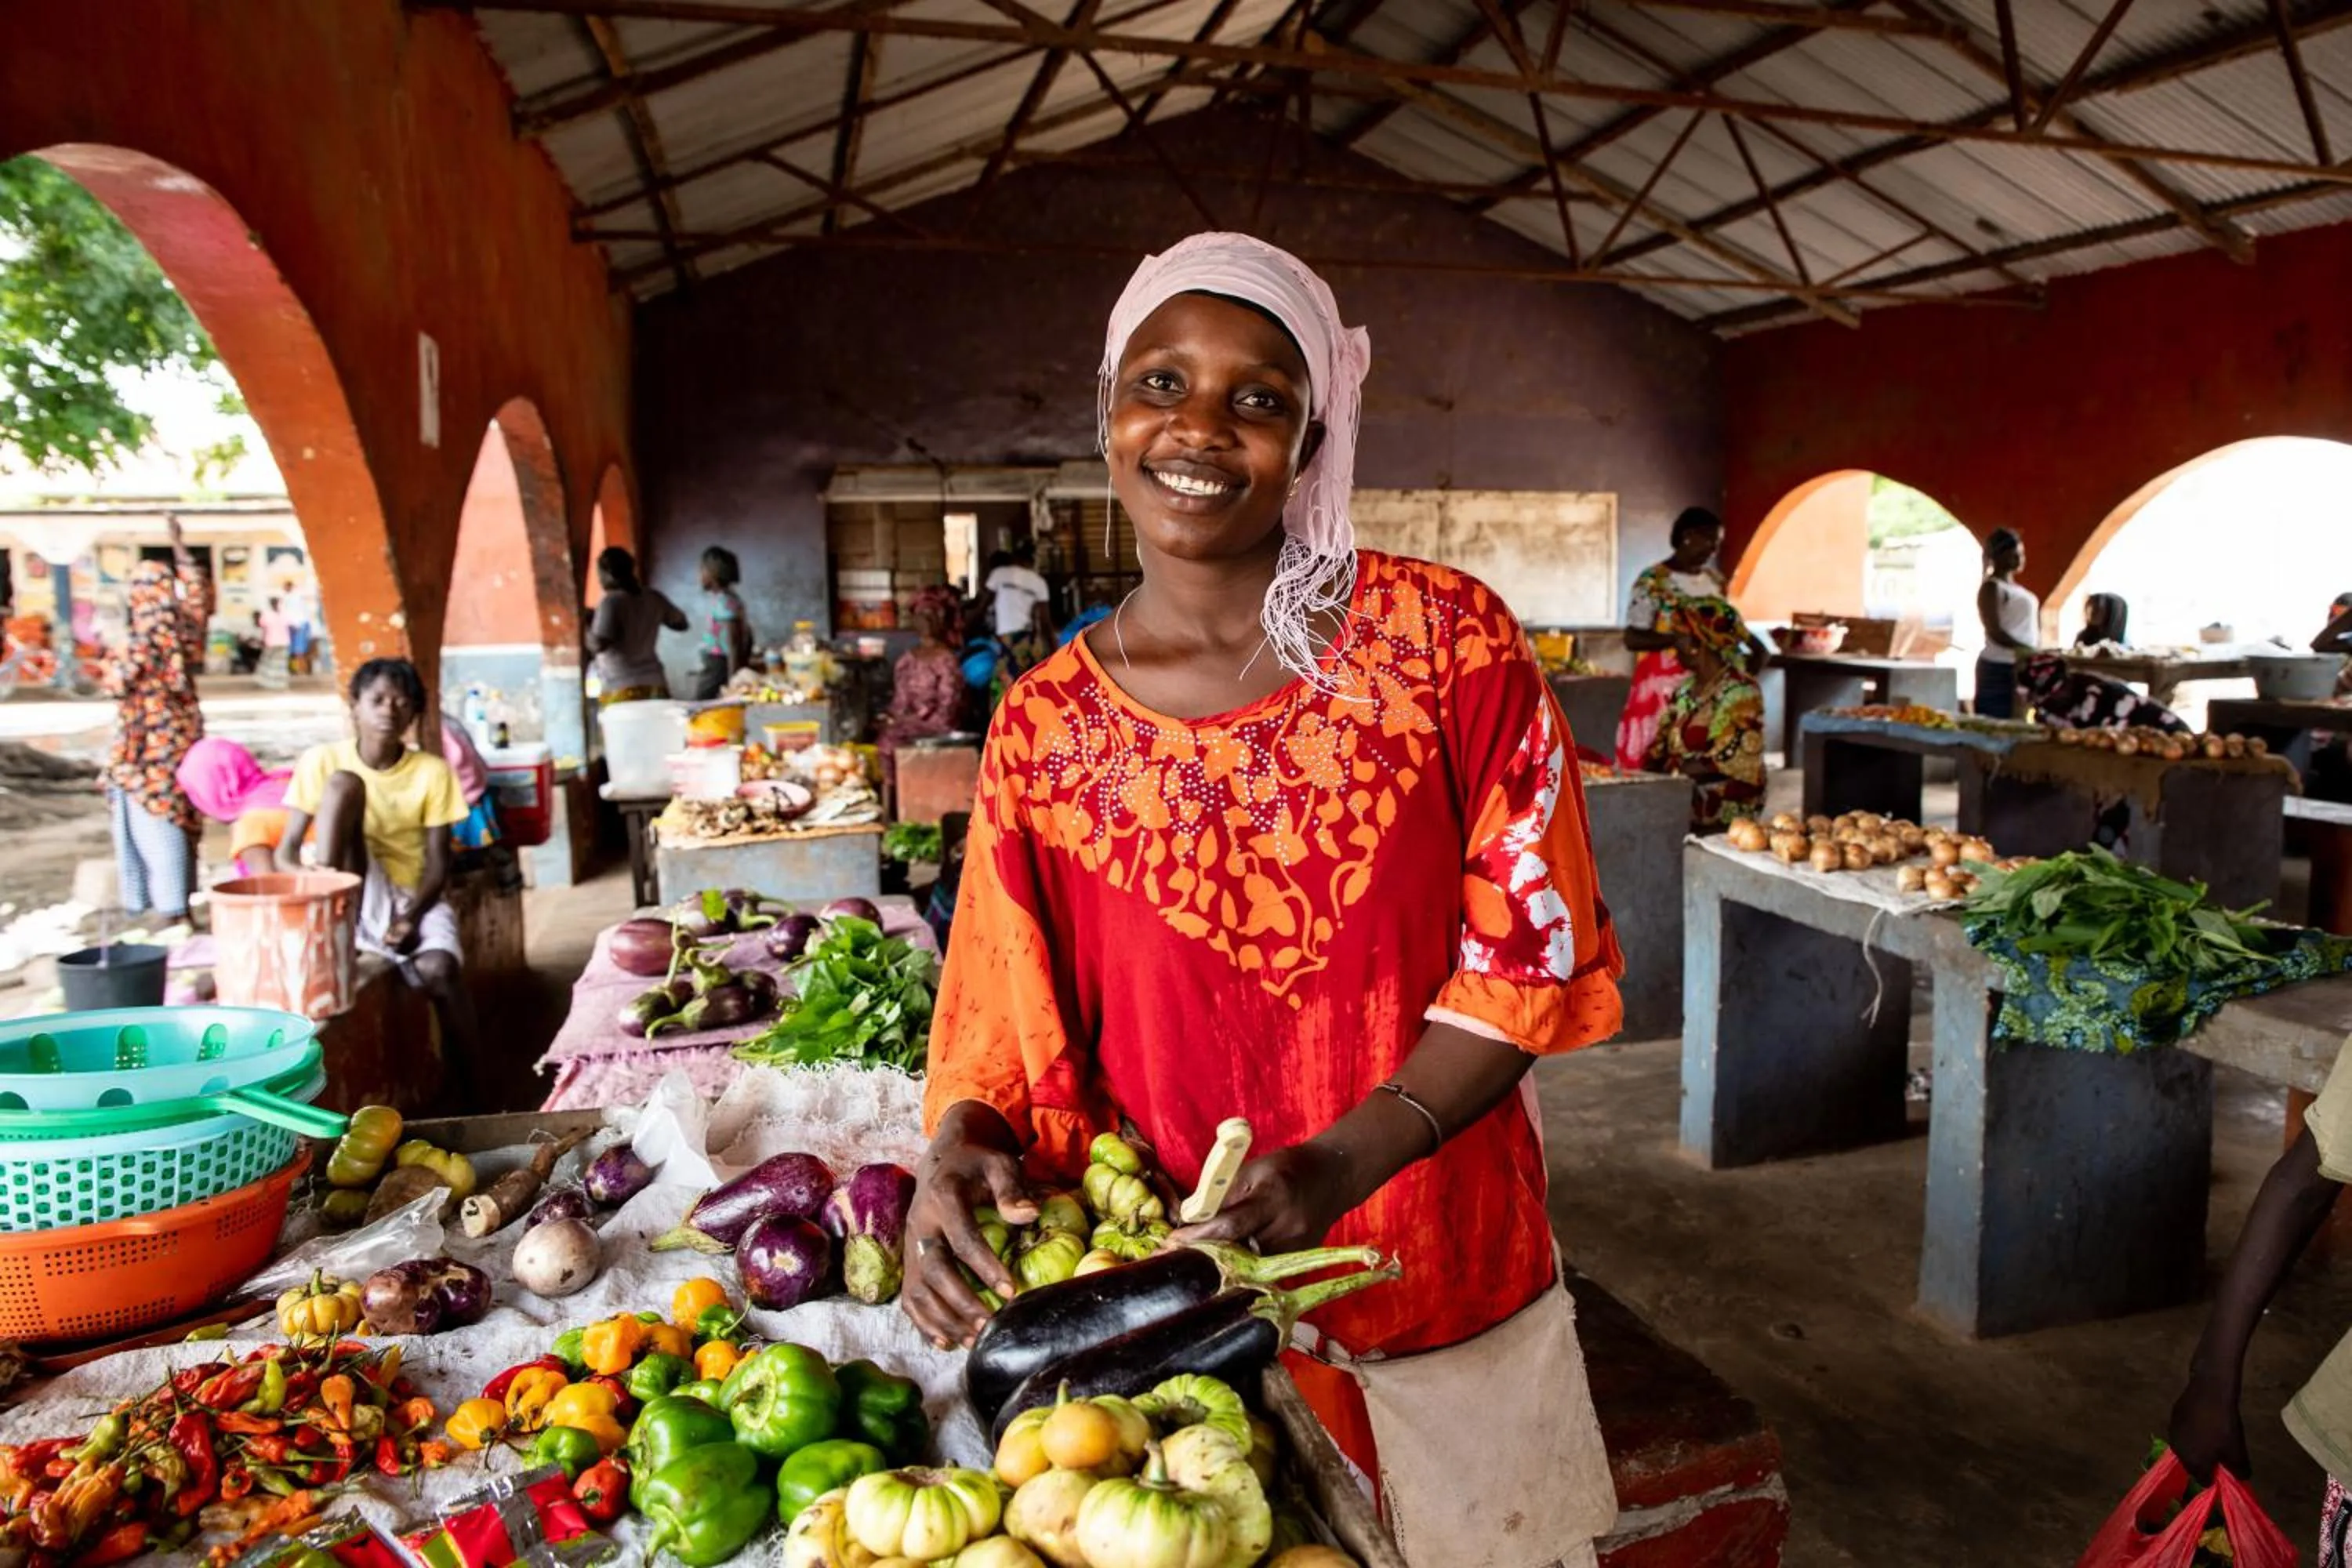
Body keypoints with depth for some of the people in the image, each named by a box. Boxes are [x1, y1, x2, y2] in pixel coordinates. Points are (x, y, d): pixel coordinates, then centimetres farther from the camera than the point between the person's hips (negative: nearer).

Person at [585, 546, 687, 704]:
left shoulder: (611, 602, -10)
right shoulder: (653, 597, 8)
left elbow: (598, 645, -18)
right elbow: (681, 623, 21)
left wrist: (586, 625, 0)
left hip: (622, 689, -6)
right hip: (654, 683, 6)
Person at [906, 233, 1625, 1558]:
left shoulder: (1447, 639, -11)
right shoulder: (1044, 733, -6)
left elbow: (1530, 949, -11)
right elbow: (1011, 1038, -1)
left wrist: (1344, 1161, -23)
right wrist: (957, 1152, -23)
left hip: (1450, 1284, 0)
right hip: (1190, 1309, 1)